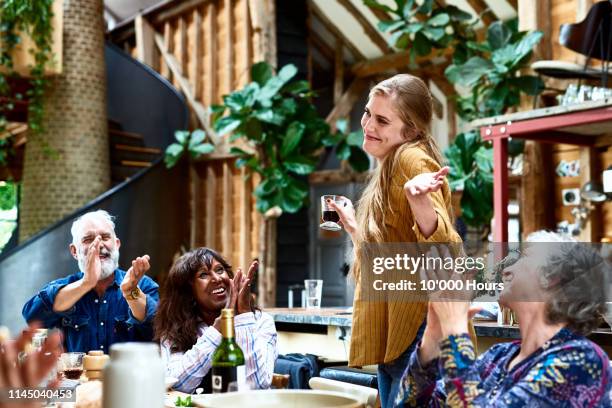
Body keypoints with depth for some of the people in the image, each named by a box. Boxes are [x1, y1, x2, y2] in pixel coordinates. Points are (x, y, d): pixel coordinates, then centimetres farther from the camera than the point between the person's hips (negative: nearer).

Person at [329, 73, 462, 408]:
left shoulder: (412, 158, -12)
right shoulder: (389, 168, 18)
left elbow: (444, 249, -26)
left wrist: (419, 200, -43)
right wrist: (352, 226, 33)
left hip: (418, 327, -11)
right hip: (393, 332, 11)